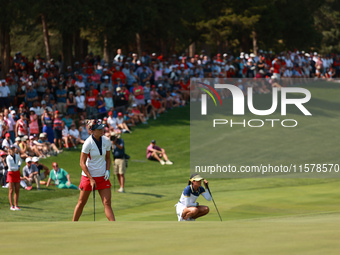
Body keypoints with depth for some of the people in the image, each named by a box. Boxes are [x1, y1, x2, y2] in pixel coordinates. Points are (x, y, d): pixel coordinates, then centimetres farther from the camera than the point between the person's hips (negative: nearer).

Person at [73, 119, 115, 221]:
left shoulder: (106, 141, -1)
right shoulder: (88, 143, -16)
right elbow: (82, 163, -13)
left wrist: (107, 171, -3)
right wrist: (91, 179, -16)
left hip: (103, 177, 3)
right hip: (88, 176, -3)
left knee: (107, 203, -6)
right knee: (81, 203, 7)